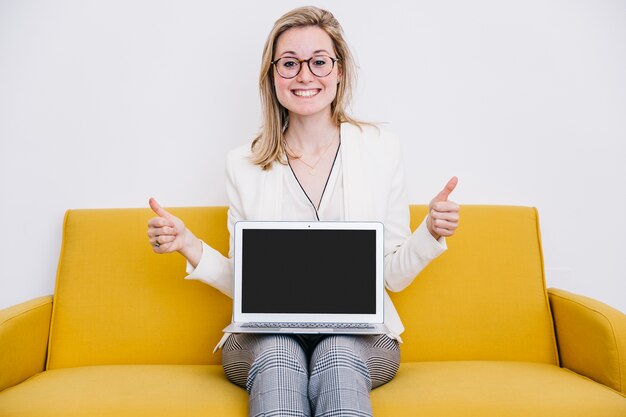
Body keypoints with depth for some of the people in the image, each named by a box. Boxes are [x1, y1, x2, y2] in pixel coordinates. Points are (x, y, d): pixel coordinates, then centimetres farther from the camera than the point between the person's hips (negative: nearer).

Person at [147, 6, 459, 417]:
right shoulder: (243, 164, 5)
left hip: (359, 333, 0)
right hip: (265, 334, 1)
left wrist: (431, 232, -13)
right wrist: (188, 246, -9)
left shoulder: (381, 149, 3)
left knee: (338, 356, -34)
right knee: (276, 357, -33)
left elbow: (393, 275, 5)